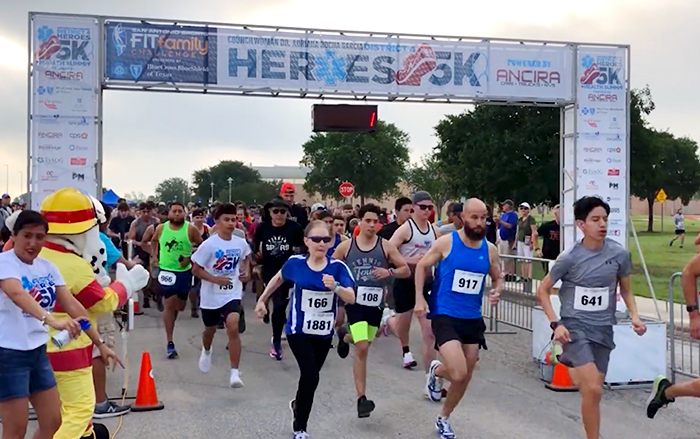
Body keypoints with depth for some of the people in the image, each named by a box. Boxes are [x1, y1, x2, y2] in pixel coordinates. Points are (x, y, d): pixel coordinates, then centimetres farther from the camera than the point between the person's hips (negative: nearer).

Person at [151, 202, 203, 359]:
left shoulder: (190, 229, -9)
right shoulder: (161, 228, -2)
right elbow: (154, 241, 19)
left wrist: (191, 258, -14)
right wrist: (155, 255, 7)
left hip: (184, 272, 1)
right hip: (166, 270, -1)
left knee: (180, 306, 10)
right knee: (170, 304, -8)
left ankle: (169, 321, 48)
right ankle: (170, 343, -4)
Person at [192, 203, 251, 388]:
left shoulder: (241, 243, -4)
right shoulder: (209, 244, -15)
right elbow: (196, 269, -11)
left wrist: (246, 270, 0)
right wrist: (215, 279, -22)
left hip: (233, 293, 1)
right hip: (211, 295, 0)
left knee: (233, 327, -21)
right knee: (210, 329, 20)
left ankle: (235, 373, -15)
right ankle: (206, 351, 57)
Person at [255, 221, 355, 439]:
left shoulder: (337, 267, -12)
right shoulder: (295, 263, -9)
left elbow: (351, 298, -20)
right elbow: (278, 279, 11)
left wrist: (335, 286, -38)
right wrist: (262, 299, 18)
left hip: (324, 333, 2)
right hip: (298, 331, -2)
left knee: (310, 376, 16)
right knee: (310, 376, -14)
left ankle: (298, 405, 49)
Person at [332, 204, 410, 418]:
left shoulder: (386, 246, 0)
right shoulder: (345, 246, 0)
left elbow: (406, 270, 1)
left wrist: (389, 272, -18)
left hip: (376, 304, 3)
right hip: (355, 302, -3)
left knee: (363, 344, 20)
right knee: (362, 348, -15)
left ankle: (345, 336, 57)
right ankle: (361, 399, -8)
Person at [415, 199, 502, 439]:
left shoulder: (490, 250, 1)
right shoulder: (446, 242, -10)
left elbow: (497, 278, 16)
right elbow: (422, 266, 3)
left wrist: (496, 291, -7)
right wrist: (419, 298, -7)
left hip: (473, 319, 5)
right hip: (445, 317, -5)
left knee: (465, 378, 13)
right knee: (459, 373, -19)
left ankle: (444, 418, 39)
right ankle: (436, 371, 17)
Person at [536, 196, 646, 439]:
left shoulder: (619, 253, -2)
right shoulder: (569, 258, -11)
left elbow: (625, 289, 14)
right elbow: (543, 291, -1)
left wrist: (634, 315, -2)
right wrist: (556, 324, -11)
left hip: (603, 330, 4)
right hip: (575, 327, -4)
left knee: (593, 390, 8)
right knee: (593, 390, -16)